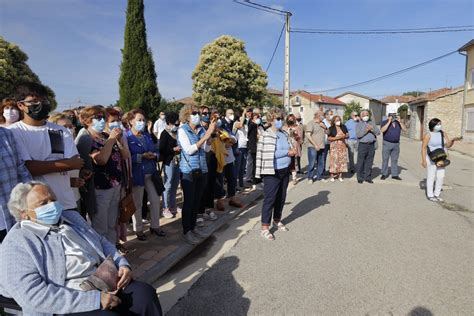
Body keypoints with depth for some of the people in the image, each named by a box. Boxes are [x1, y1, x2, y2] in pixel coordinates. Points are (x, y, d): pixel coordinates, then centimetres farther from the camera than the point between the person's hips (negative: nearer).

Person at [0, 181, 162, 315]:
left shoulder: (72, 217, 15)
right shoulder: (17, 244, -5)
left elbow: (102, 243, 22)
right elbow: (33, 294, -17)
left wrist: (122, 264, 1)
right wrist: (94, 299, -22)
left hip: (105, 284, 6)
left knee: (145, 293, -18)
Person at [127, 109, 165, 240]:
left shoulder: (147, 136, 11)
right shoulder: (127, 137, -10)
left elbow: (156, 151, 13)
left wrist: (154, 155, -9)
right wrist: (142, 156, -23)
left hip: (150, 173, 6)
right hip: (137, 174, -6)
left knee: (155, 200, 10)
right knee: (137, 203, 7)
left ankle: (155, 226, 26)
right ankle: (138, 230, 22)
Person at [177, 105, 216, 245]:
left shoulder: (202, 129, 7)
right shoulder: (182, 130, -8)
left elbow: (207, 149, 0)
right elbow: (189, 150, -17)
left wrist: (210, 134, -13)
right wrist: (205, 136, -21)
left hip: (202, 169, 5)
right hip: (188, 170, -5)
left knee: (197, 200, 13)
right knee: (189, 201, 0)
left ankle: (193, 227, 27)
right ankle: (186, 231, 13)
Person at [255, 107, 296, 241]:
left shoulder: (284, 134, 10)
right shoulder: (266, 135, -12)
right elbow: (269, 154, -20)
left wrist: (292, 151, -2)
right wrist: (287, 153, -16)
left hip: (285, 170, 7)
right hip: (272, 172, -7)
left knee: (281, 197, 16)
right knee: (270, 199, -3)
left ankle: (277, 220, 34)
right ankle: (265, 228, 5)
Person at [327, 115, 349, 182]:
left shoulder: (343, 127, 9)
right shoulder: (331, 128, -3)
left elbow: (347, 135, 14)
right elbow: (329, 138, -8)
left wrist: (344, 136, -9)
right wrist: (337, 138, -18)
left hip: (342, 146, 4)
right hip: (334, 146, -4)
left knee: (342, 160, 3)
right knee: (334, 160, -6)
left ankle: (340, 176, 11)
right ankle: (332, 176, 2)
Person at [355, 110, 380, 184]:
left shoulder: (372, 123, 17)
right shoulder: (359, 124, 6)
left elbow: (378, 132, 7)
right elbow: (358, 134, -9)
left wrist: (372, 129, -9)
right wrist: (366, 130, -15)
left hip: (371, 145, 3)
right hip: (362, 145, -3)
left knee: (369, 162, 5)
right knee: (361, 162, -2)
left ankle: (368, 177, 13)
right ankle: (360, 178, 7)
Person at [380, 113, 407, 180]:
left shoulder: (398, 123, 12)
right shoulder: (385, 122, -2)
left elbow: (405, 129, 2)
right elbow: (382, 130, -20)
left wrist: (400, 122, -7)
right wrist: (389, 122, -21)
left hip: (396, 144, 4)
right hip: (387, 143, -4)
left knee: (395, 160, 7)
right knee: (385, 159, -1)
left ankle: (394, 174, 11)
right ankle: (384, 174, 5)